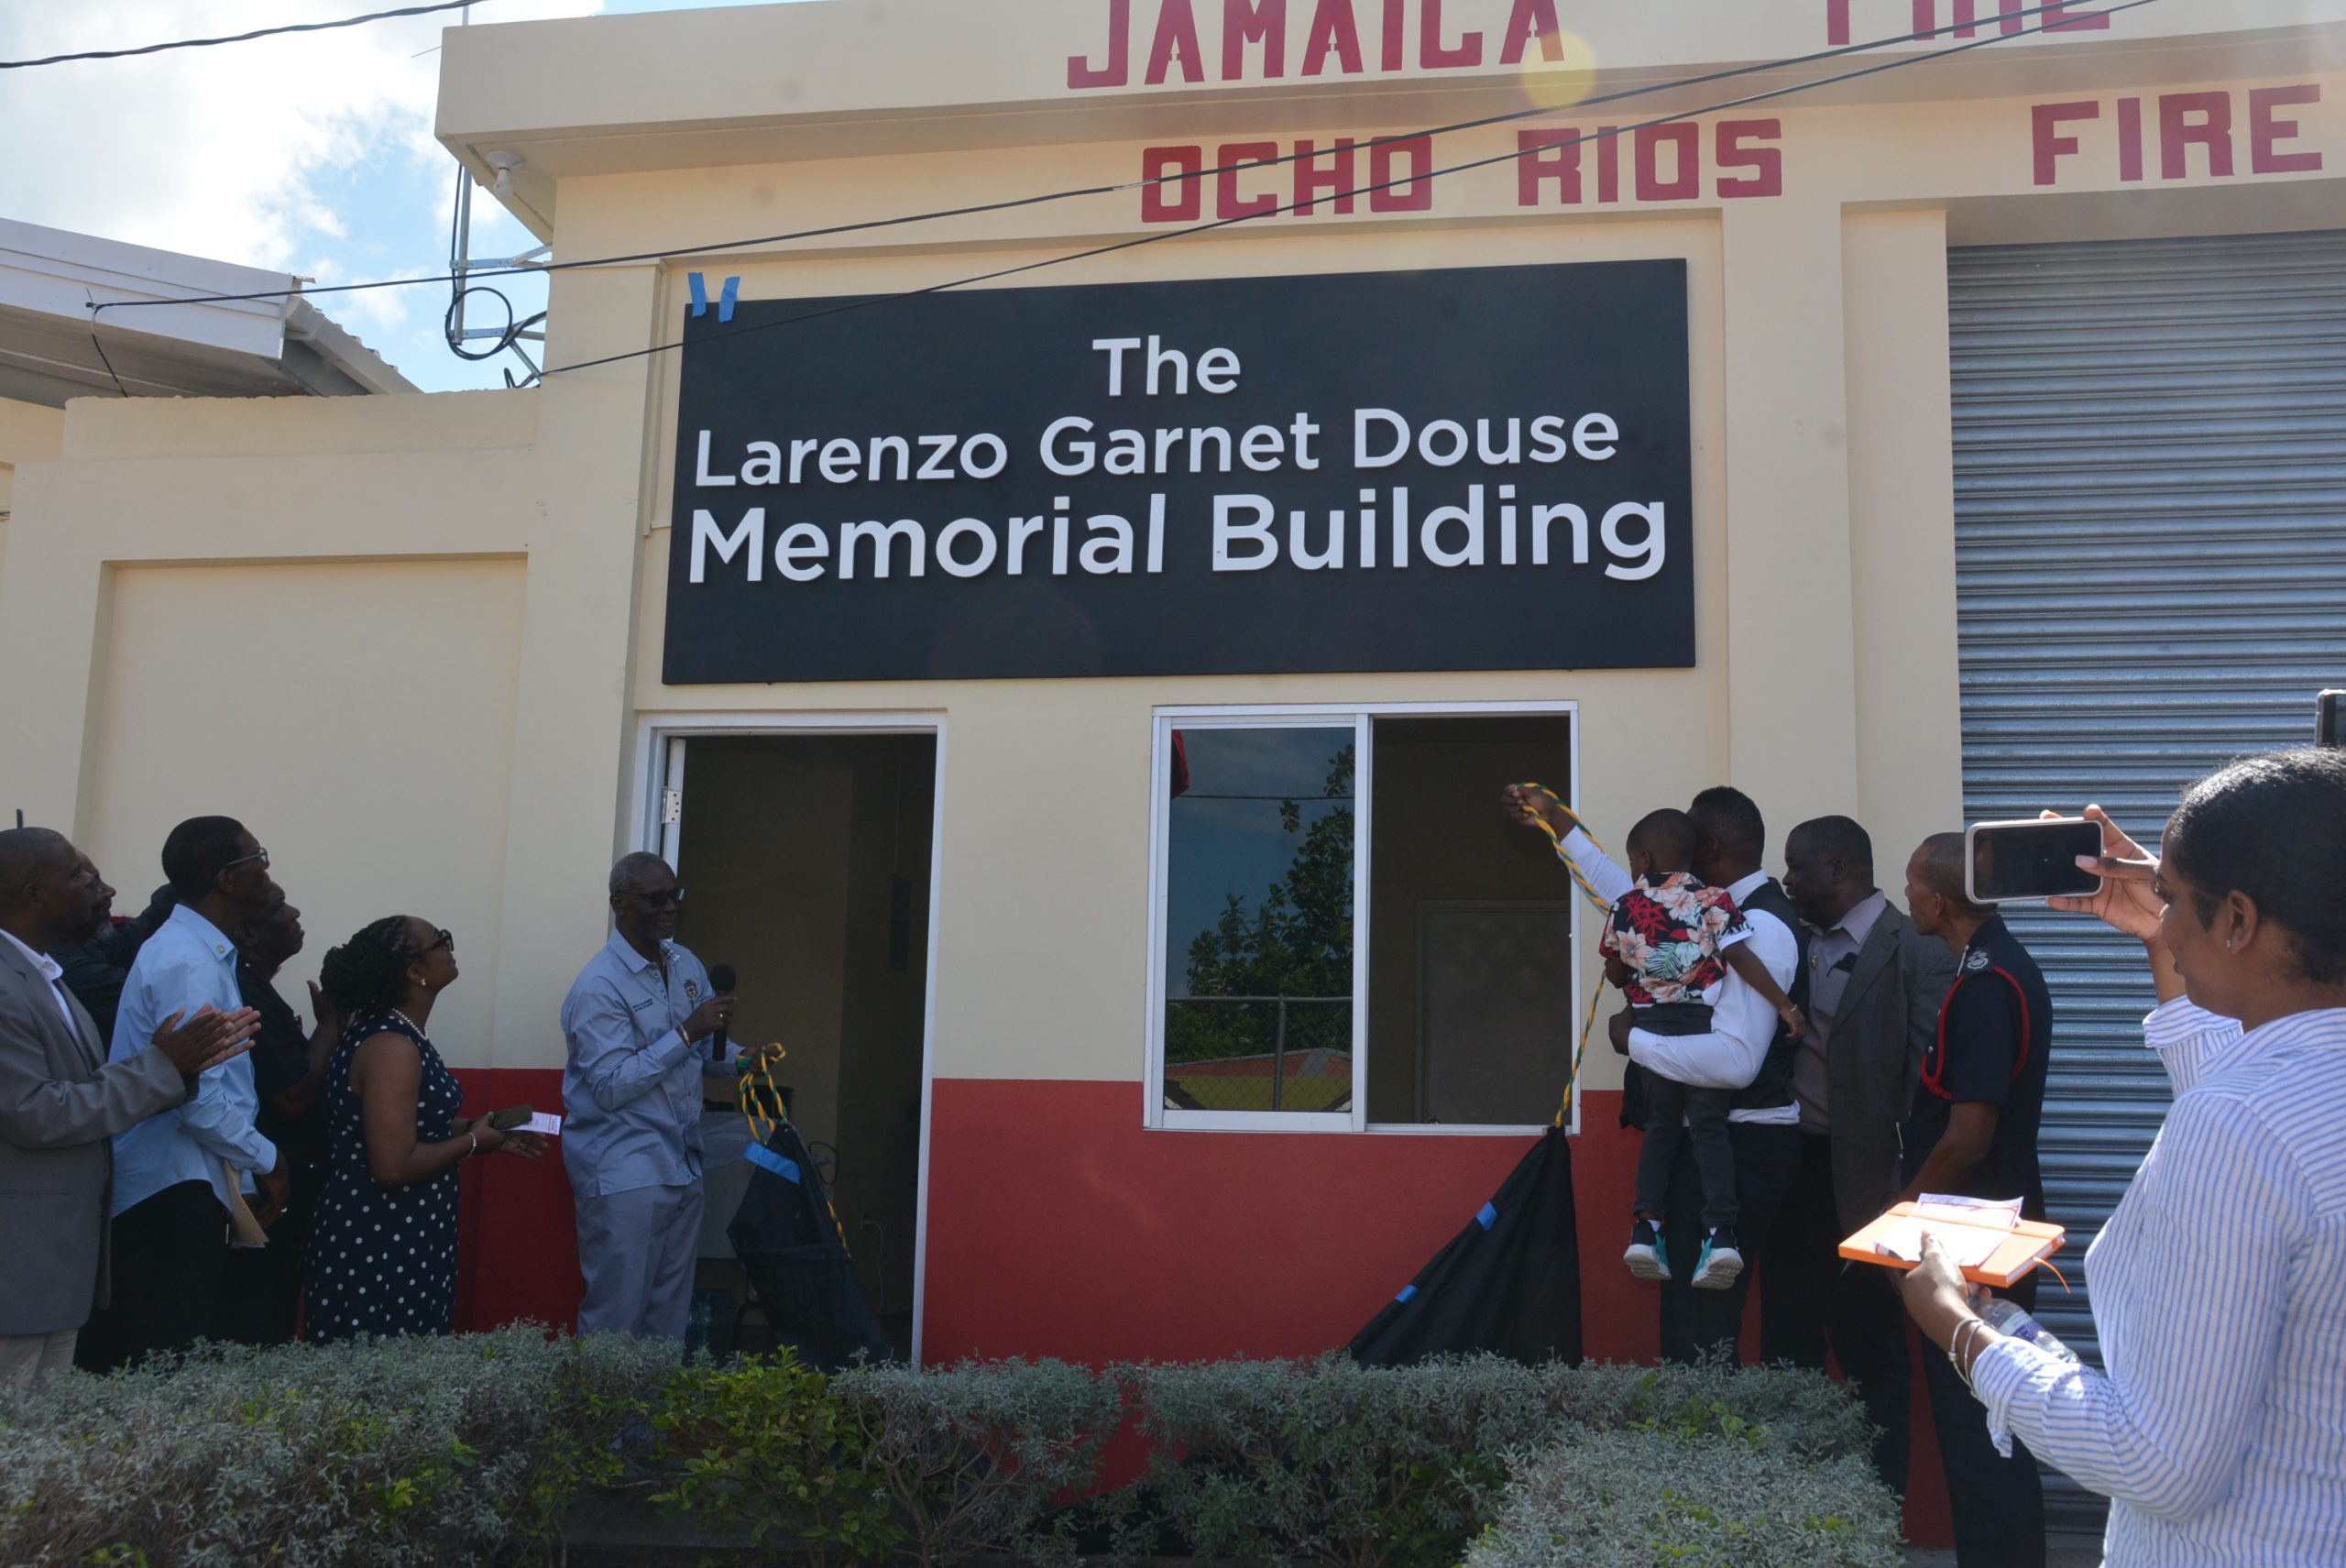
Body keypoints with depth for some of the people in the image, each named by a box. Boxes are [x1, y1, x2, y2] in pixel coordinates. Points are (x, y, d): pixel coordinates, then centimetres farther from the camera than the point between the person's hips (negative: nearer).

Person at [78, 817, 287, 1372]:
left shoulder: (203, 951, 16)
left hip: (179, 1187, 10)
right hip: (177, 1195, -10)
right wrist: (264, 1160, -9)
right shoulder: (190, 963, -16)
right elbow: (197, 1096, -21)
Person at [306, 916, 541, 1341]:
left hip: (398, 1237, 10)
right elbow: (392, 1166, -27)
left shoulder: (387, 1029, 9)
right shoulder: (392, 1046, -22)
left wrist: (481, 1129, 11)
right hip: (381, 1247, -10)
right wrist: (473, 1141, -14)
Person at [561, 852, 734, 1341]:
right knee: (615, 1318, -3)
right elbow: (610, 1088, -19)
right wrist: (686, 1034, -23)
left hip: (682, 1167, 7)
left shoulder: (688, 966, 10)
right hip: (623, 1176, -7)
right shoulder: (599, 987, -13)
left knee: (672, 1315, 12)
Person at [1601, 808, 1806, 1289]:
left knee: (1660, 1127, 14)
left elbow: (1615, 974, 10)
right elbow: (1741, 957, -13)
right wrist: (1785, 1005, -11)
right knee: (1709, 1127, 2)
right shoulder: (1714, 901, -4)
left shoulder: (1625, 909, 1)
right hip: (1705, 1027, -1)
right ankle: (1720, 1232, -10)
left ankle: (1646, 1228, 4)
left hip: (1652, 1028, 2)